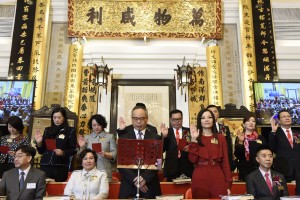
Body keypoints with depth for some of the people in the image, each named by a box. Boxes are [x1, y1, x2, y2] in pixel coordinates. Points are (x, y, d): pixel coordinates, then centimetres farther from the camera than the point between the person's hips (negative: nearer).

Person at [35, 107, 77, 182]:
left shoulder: (70, 131, 2)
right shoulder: (47, 130, 12)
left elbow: (73, 150, 0)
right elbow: (41, 151, 14)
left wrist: (63, 153, -15)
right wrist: (39, 143, -3)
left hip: (61, 167, -3)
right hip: (45, 165, 3)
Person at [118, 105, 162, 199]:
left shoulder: (156, 138, 3)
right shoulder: (124, 138, 4)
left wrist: (144, 178, -14)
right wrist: (134, 179, -13)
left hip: (150, 186, 0)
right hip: (128, 186, 0)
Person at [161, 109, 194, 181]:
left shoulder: (189, 131, 8)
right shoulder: (166, 132, 5)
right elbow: (162, 149, -4)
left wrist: (190, 148, -14)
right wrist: (164, 136, -17)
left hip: (187, 167, 1)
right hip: (172, 168, -1)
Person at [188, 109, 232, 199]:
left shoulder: (221, 138, 7)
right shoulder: (196, 138, 5)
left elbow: (225, 161, 3)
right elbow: (193, 159, -8)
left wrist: (228, 184, -1)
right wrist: (194, 140, -12)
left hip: (218, 178, 1)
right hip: (199, 179, -1)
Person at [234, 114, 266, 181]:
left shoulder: (261, 138, 9)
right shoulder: (239, 138, 3)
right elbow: (237, 155, -7)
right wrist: (240, 142, -19)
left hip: (258, 170, 2)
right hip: (244, 170, -1)